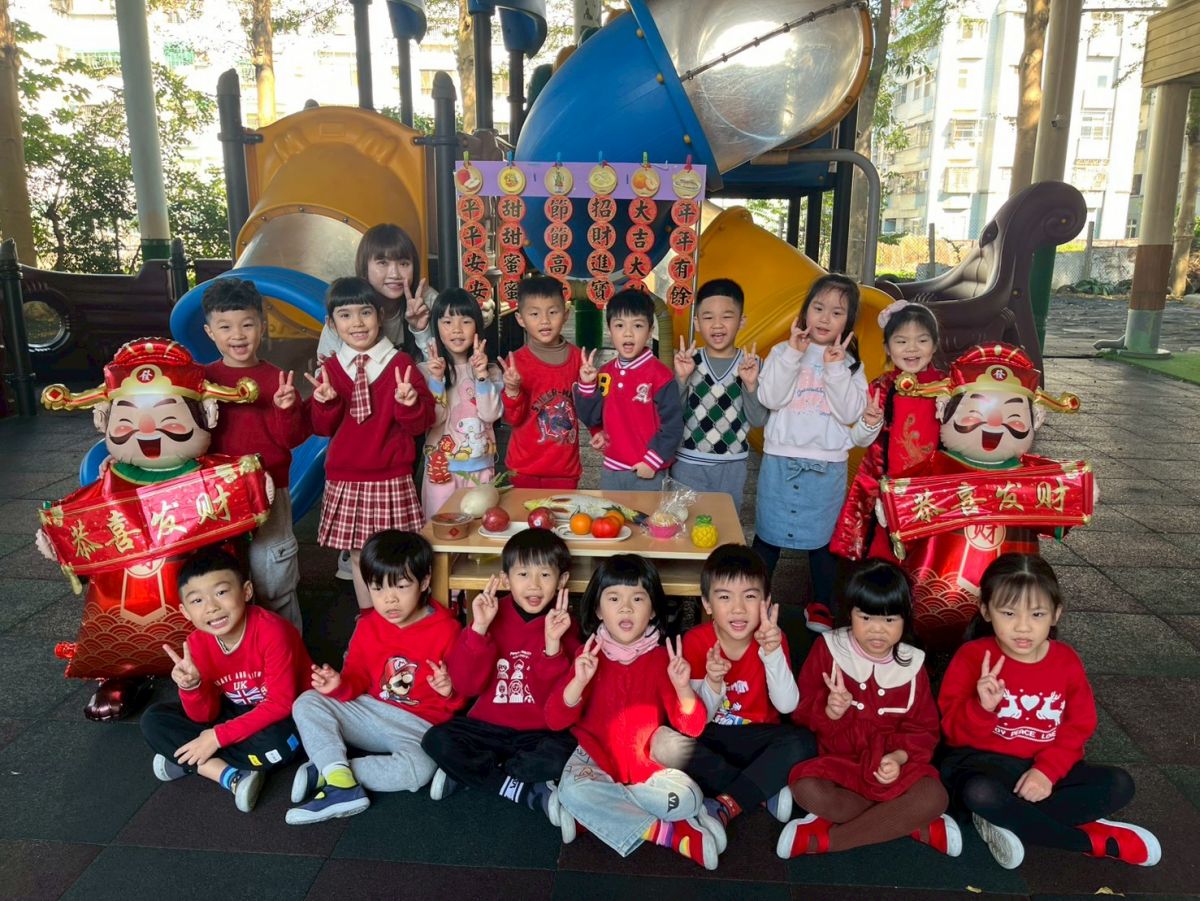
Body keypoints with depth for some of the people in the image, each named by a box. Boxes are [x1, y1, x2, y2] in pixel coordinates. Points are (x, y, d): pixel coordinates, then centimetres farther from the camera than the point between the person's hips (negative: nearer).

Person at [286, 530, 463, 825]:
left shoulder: (446, 629, -13)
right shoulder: (367, 625, 0)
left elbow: (461, 694, -6)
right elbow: (358, 679, 8)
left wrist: (450, 692, -30)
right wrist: (339, 685, -14)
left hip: (417, 725, -4)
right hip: (370, 712, 5)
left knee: (419, 769, -35)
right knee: (307, 703, -12)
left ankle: (324, 770, -19)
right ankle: (343, 785, -29)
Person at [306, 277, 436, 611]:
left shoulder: (401, 364, -4)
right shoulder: (330, 369, 4)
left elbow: (421, 424, -5)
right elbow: (322, 428, 5)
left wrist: (410, 403, -25)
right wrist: (325, 403, -14)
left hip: (392, 480, -2)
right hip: (345, 480, 3)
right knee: (359, 558, 13)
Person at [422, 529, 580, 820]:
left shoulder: (562, 625, -6)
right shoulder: (493, 615, -4)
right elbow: (466, 685, -12)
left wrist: (553, 645, -29)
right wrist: (479, 629, -24)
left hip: (540, 733, -2)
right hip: (488, 727, 2)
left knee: (561, 754, -32)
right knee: (436, 740, -21)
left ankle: (467, 773, -12)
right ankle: (531, 793, -17)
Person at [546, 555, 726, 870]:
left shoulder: (662, 659, -7)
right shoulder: (588, 656, -7)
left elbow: (692, 727, -10)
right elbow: (555, 720, -14)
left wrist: (683, 687, -29)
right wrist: (579, 681, -31)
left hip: (646, 765, 1)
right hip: (595, 759, -1)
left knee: (688, 798, -23)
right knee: (574, 790, -31)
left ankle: (594, 813, -15)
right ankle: (669, 833, -22)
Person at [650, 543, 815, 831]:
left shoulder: (772, 638, -11)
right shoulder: (695, 641, -14)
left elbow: (787, 705, -19)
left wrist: (772, 653, -33)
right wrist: (713, 683, -33)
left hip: (756, 738, 0)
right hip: (709, 737, 0)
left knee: (802, 742, -29)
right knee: (663, 743, -30)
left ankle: (726, 805, -22)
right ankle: (764, 792, -18)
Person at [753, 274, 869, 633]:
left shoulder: (850, 364, 4)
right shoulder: (783, 352, 1)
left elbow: (850, 413, -8)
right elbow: (770, 399, -13)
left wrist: (835, 368, -16)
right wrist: (793, 355, -17)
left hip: (827, 465, 1)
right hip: (780, 459, -1)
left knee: (822, 536, 11)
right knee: (768, 534, 8)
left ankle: (821, 606, 28)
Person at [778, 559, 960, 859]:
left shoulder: (911, 664, 1)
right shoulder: (828, 650, -6)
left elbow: (924, 728, 5)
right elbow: (803, 709, -5)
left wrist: (900, 756, -16)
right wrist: (828, 710, -29)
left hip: (892, 764, 2)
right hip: (839, 760, -1)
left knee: (933, 798, -29)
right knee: (806, 788, -33)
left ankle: (824, 839, -24)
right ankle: (918, 826, -21)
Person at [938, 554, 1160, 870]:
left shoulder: (1067, 661, 0)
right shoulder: (972, 657, -12)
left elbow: (1079, 726, 1)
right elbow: (954, 731, -14)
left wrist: (1047, 770, -16)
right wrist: (982, 707, -36)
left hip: (1046, 766, 5)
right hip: (983, 762, -4)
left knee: (1119, 784, -14)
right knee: (979, 794, -37)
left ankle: (1009, 822, -21)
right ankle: (1094, 840, -19)